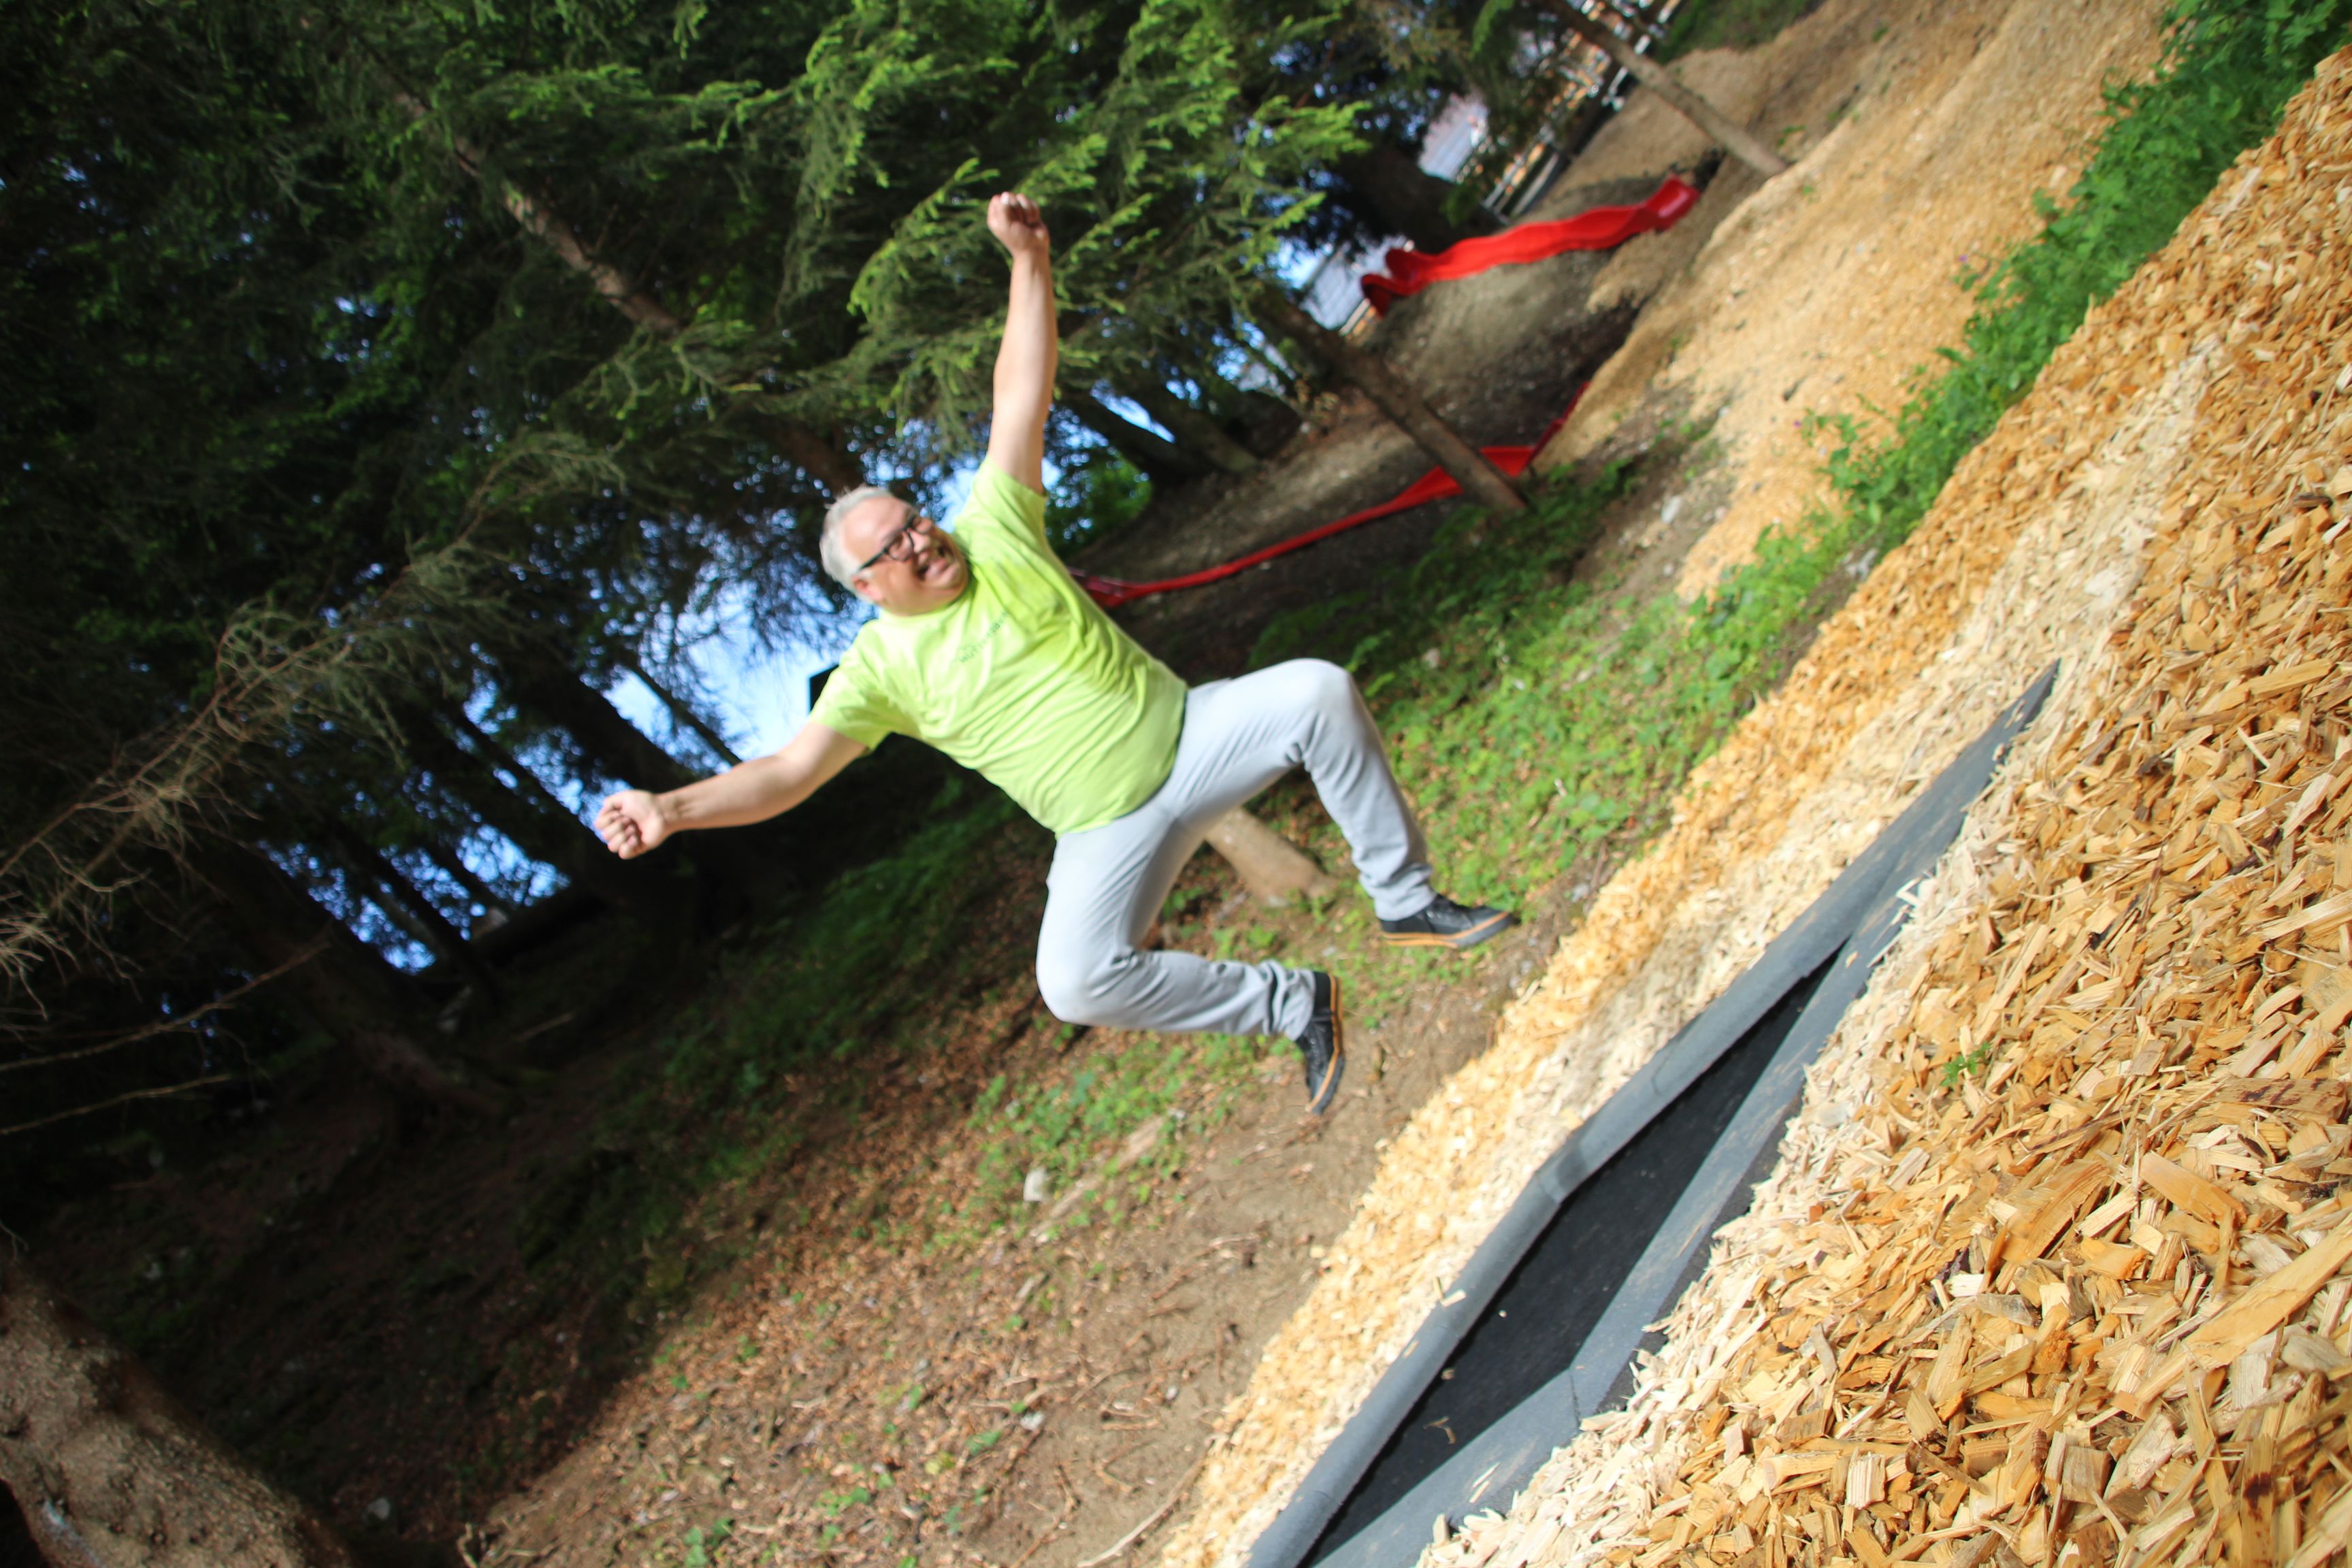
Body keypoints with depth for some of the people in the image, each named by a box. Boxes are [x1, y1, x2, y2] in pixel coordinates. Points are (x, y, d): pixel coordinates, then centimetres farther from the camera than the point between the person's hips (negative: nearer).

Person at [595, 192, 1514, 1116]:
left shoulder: (993, 532, 0)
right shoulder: (879, 667, -5)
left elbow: (1022, 394, -5)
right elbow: (790, 770, -13)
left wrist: (1029, 259, -15)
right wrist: (673, 807, -28)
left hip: (1190, 733, 1)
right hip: (1108, 831, -1)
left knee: (1317, 692, -25)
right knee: (1077, 982, -26)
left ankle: (1403, 899, -9)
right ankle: (1293, 1005, -6)